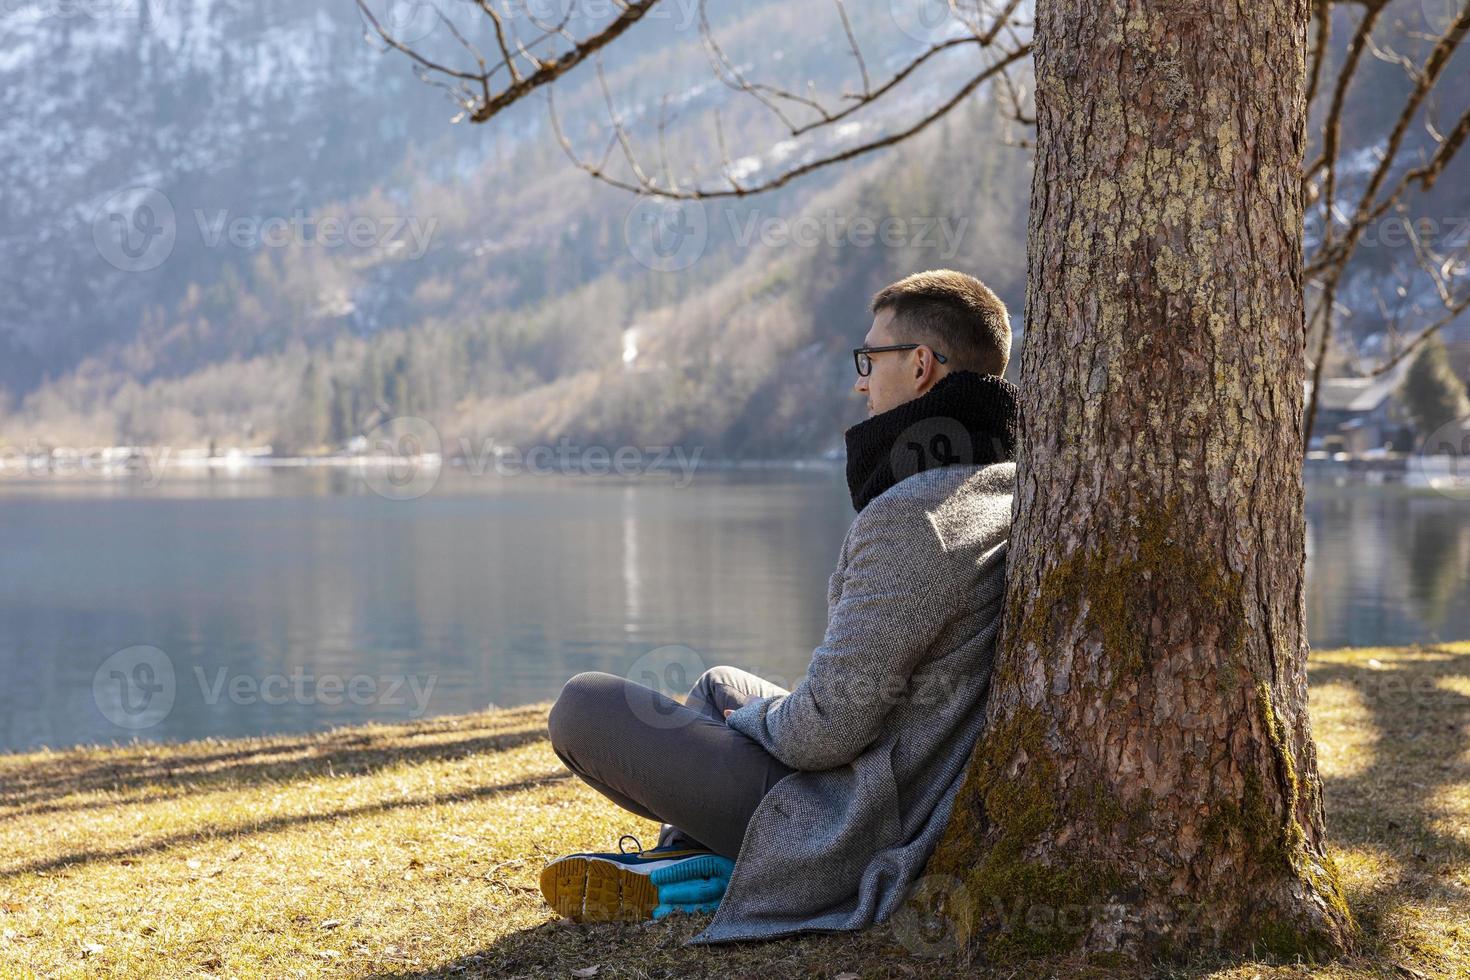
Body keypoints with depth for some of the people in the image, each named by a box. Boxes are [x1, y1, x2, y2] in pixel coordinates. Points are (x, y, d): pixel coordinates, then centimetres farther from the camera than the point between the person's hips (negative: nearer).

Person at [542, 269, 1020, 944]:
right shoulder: (1013, 485, 5)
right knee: (717, 684, 31)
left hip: (858, 823, -10)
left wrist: (756, 720, -2)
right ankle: (687, 861, 16)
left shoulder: (907, 519, -26)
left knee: (585, 705, -5)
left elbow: (829, 726, -25)